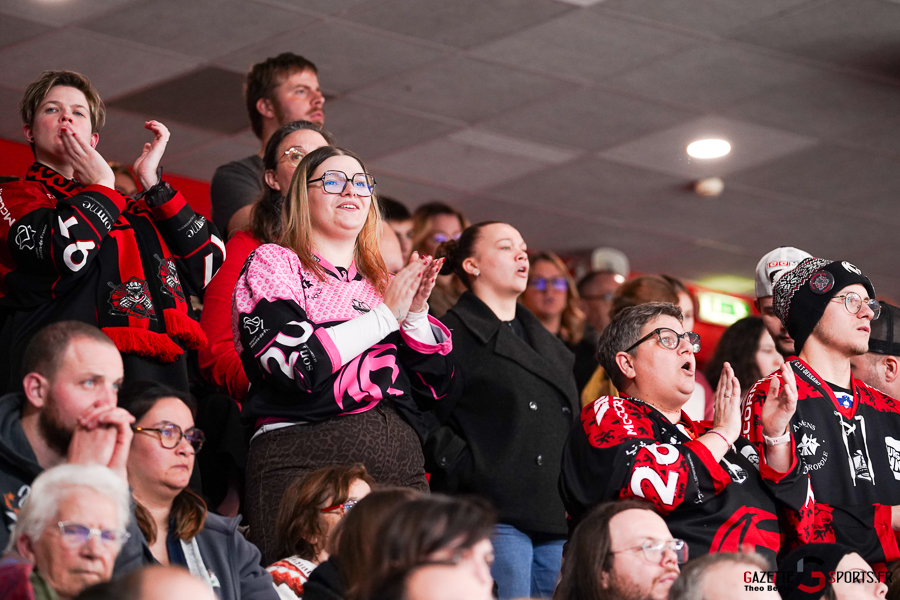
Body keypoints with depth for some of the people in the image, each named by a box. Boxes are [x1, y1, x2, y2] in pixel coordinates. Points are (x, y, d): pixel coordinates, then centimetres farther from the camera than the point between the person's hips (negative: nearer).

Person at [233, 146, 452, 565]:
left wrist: (416, 314, 3)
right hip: (306, 460, -5)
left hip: (401, 466, 5)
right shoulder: (272, 263, 9)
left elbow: (435, 385, 18)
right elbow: (295, 364, -9)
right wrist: (385, 315, -3)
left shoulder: (383, 282, 24)